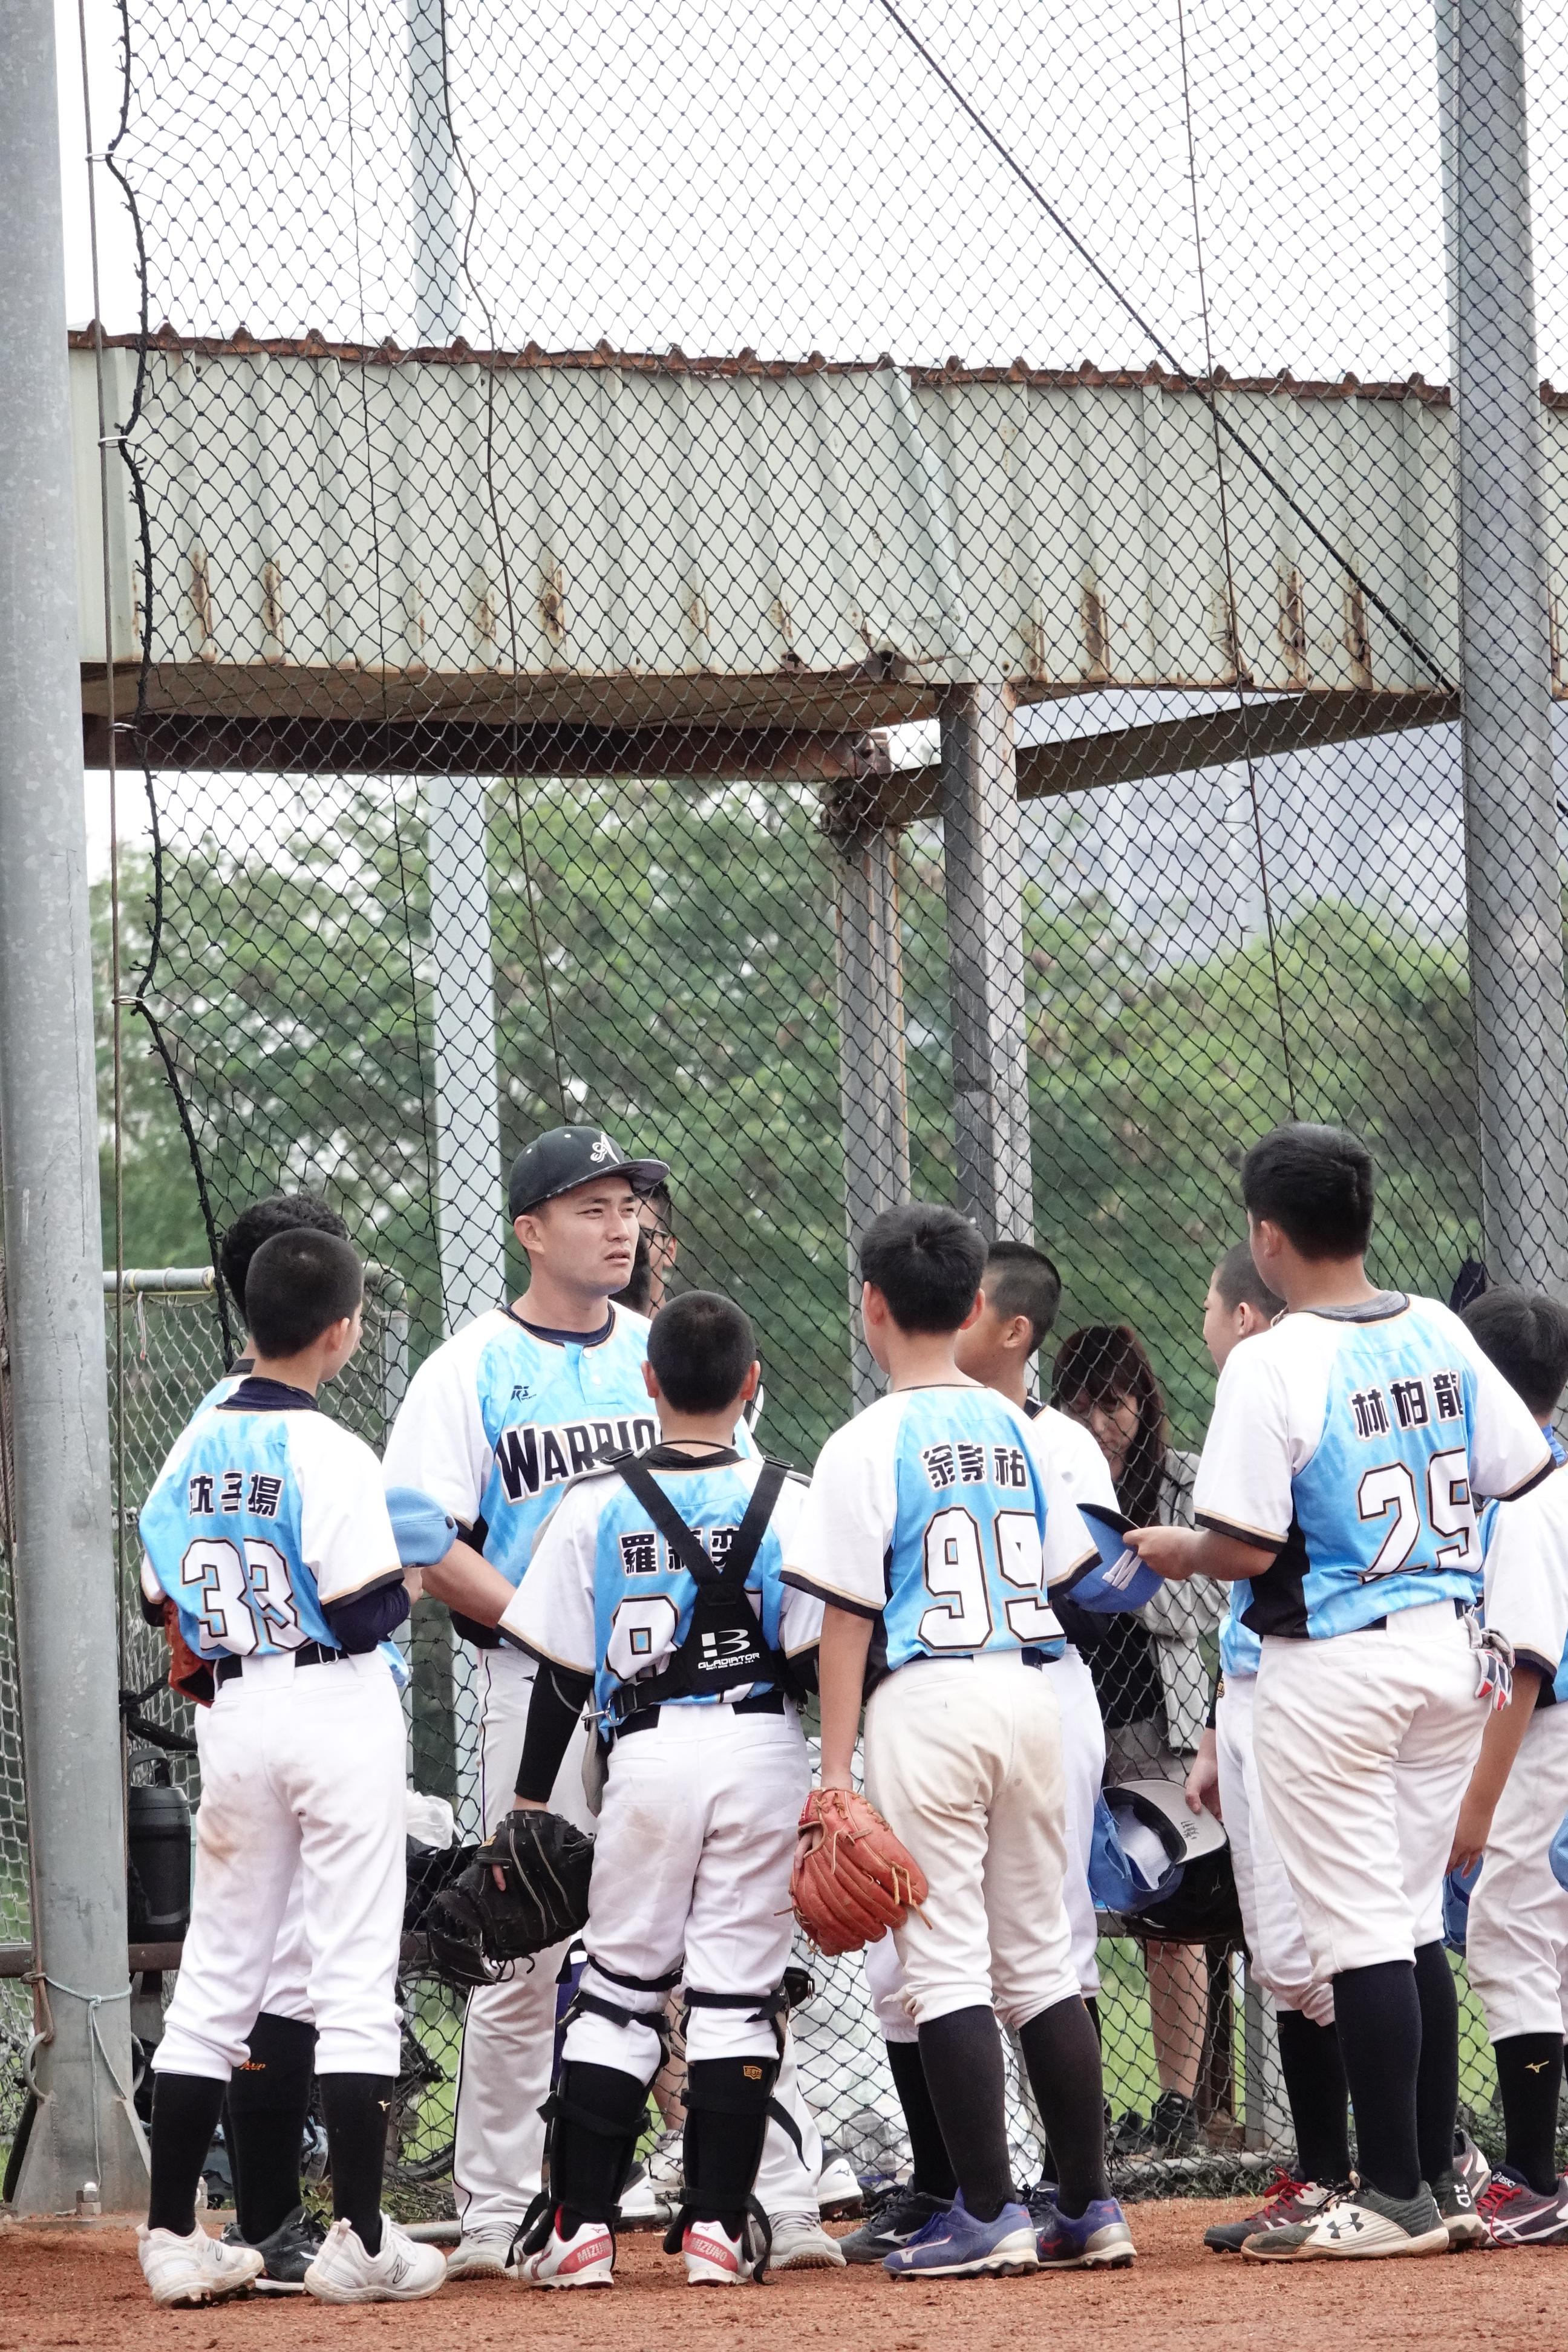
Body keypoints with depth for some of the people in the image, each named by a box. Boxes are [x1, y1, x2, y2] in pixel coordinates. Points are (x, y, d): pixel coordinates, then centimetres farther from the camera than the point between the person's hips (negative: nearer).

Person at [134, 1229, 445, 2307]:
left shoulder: (195, 1448, 4)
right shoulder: (329, 1452, -14)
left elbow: (164, 1596, 8)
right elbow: (362, 1613, -17)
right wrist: (410, 1585, 3)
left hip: (233, 1720, 6)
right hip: (338, 1708, -6)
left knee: (217, 1974, 10)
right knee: (356, 1975, -1)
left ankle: (172, 2237, 9)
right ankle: (360, 2242, -3)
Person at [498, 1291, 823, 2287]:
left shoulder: (597, 1506, -1)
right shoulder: (791, 1502, -2)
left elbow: (562, 1672, 1)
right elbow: (818, 1658, -5)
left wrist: (531, 1802, 7)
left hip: (648, 1757, 0)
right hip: (762, 1754, 0)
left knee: (619, 1983, 9)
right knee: (738, 1990, 3)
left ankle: (582, 2225, 5)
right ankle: (719, 2225, 1)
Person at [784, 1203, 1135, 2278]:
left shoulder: (870, 1445, -7)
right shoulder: (1016, 1428, 10)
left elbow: (848, 1618, -9)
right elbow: (1066, 1572, 14)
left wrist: (837, 1771, -8)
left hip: (927, 1702, -6)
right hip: (1031, 1694, 6)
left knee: (946, 1963, -3)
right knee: (1040, 1953, 12)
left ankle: (990, 2216, -7)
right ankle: (1090, 2207, 12)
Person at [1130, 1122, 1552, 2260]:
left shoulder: (1271, 1365, -15)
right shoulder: (1442, 1335, 4)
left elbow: (1245, 1547, -18)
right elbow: (1522, 1476, 9)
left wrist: (1177, 1550, 3)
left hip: (1333, 1667, -7)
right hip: (1450, 1649, 7)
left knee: (1360, 1930, -3)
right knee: (1417, 1923, 16)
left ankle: (1394, 2197, -1)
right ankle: (1437, 2179, 19)